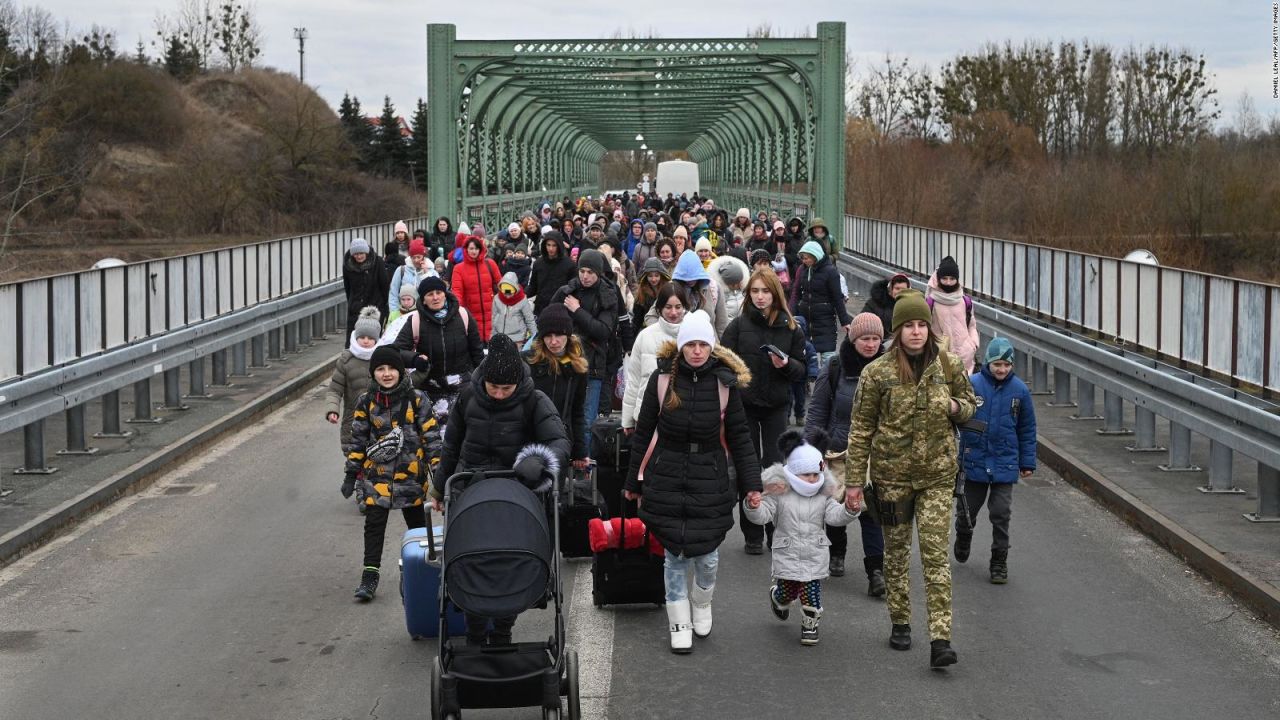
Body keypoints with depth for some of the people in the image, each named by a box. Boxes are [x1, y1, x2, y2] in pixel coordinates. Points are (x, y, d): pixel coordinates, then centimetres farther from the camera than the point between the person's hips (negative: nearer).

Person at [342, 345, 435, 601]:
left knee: (417, 523, 12)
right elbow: (358, 439, 6)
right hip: (377, 475, 0)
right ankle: (369, 576, -1)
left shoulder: (416, 399, -3)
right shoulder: (366, 401, 1)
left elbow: (430, 434, 0)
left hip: (410, 474, 0)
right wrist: (351, 473, 3)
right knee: (374, 525, -4)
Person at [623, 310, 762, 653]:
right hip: (667, 479, 0)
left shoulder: (725, 382, -2)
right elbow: (643, 432, 4)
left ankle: (701, 606, 33)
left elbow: (738, 436, 4)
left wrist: (751, 482, 0)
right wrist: (634, 481, 7)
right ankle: (679, 624, 19)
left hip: (710, 479, 1)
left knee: (707, 555, 4)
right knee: (675, 555, 4)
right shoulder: (663, 378, -5)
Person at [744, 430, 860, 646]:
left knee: (811, 594, -1)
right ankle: (777, 597, 46)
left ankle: (810, 625, 22)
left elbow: (834, 516, -6)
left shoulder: (824, 496, 2)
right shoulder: (778, 494, -7)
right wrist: (753, 507, -33)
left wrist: (850, 510, -25)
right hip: (787, 556, -1)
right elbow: (763, 515, -11)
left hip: (815, 557, 1)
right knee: (788, 592, 10)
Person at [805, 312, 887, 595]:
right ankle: (837, 553, 36)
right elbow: (817, 410, 3)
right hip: (838, 451, 1)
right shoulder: (835, 368, -2)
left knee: (871, 509, -7)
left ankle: (876, 570, -5)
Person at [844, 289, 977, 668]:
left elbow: (970, 402, 17)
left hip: (938, 474, 0)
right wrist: (854, 480, -3)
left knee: (936, 554, -7)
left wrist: (955, 407, -9)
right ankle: (900, 623, 29)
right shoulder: (877, 372, -6)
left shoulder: (948, 366, 0)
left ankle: (940, 638, -11)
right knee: (896, 551, 11)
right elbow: (861, 427, -2)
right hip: (892, 473, 0)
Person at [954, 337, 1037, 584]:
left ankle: (999, 564, 14)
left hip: (1005, 464, 0)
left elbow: (1027, 430, 6)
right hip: (974, 460, 0)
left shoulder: (1019, 390, -2)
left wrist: (1027, 463, 7)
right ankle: (963, 538, 46)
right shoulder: (972, 384, -9)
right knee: (968, 510, 14)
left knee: (1001, 515, 0)